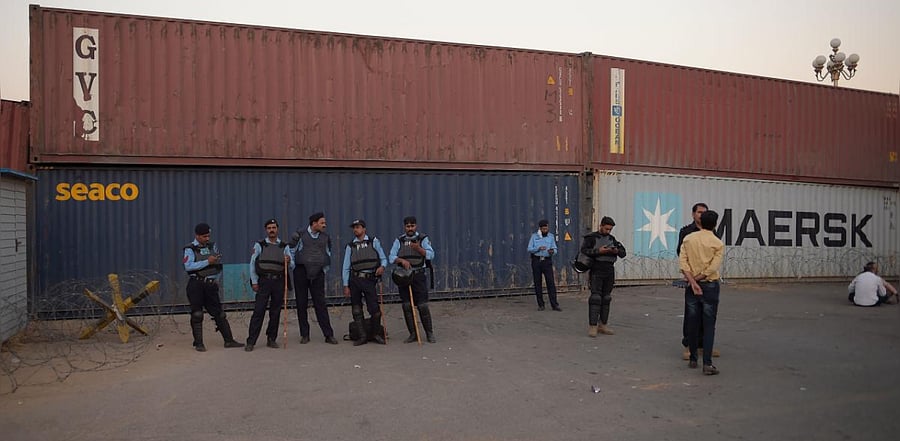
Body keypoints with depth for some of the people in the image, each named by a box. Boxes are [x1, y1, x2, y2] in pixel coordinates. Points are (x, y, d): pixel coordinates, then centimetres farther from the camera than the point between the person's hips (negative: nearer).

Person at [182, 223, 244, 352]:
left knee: (219, 313, 5)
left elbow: (219, 265, 24)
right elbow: (188, 266, -20)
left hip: (210, 284, 4)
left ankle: (229, 340, 8)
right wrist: (207, 262, -21)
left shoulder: (212, 246, 12)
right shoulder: (190, 249, -3)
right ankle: (198, 344, 9)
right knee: (197, 315, 0)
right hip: (196, 284, -4)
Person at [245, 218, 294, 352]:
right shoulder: (259, 245, 5)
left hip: (279, 282, 2)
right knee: (258, 311, -6)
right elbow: (252, 264, 4)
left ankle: (271, 339, 17)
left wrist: (289, 262, -16)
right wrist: (254, 282, -2)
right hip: (264, 281, -2)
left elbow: (292, 266, 7)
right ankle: (251, 342, -3)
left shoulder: (284, 247, 10)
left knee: (276, 312, 6)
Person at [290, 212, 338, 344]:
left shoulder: (325, 237, 9)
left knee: (320, 304, -2)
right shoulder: (300, 235, -2)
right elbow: (290, 250, 7)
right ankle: (304, 335, 13)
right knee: (302, 304, 4)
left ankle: (329, 335, -2)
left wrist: (325, 269, 16)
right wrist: (294, 267, 1)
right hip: (301, 273, -1)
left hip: (318, 274, 1)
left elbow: (328, 253, 21)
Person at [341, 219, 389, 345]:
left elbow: (383, 258, 8)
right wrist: (346, 286, 3)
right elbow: (346, 267, 9)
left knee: (375, 309, -5)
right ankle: (362, 336, 13)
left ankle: (376, 334, 15)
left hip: (369, 279, -2)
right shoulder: (350, 246, 11)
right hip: (354, 279, 2)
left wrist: (382, 266, -15)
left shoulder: (374, 242, 9)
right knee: (356, 310, 3)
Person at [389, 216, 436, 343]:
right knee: (407, 306, 3)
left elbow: (431, 255, -8)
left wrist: (418, 248, -24)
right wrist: (402, 260, -20)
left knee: (423, 306, -5)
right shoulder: (399, 241, 9)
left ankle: (429, 333, 7)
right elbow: (391, 258, 0)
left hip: (418, 276, -2)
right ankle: (413, 334, 12)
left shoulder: (423, 239, 4)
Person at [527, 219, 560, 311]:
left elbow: (555, 249, 4)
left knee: (551, 282, -7)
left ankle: (554, 305, -6)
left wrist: (552, 251, -20)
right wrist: (538, 248, -18)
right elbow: (529, 249, -1)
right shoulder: (534, 236, 4)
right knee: (537, 283, 2)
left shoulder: (551, 236, 8)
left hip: (547, 261, 0)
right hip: (536, 261, 0)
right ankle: (540, 305, 10)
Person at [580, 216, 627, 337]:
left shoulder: (612, 239, 15)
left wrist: (617, 251, -11)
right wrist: (598, 251, -22)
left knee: (606, 299, 7)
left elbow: (623, 253, 11)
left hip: (609, 271, 6)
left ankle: (602, 326, 14)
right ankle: (592, 327, -12)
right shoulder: (591, 237, -1)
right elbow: (584, 250, -13)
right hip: (596, 271, -6)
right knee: (595, 298, -11)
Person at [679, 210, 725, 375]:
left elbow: (682, 262, -8)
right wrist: (696, 279, -4)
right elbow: (713, 268, -14)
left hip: (691, 286, 3)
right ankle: (707, 364, -5)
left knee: (692, 324, 11)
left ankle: (693, 360, 20)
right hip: (710, 286, -2)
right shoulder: (718, 244, -6)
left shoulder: (688, 239, 1)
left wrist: (693, 282, -12)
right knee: (709, 326, 1)